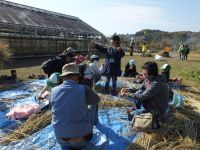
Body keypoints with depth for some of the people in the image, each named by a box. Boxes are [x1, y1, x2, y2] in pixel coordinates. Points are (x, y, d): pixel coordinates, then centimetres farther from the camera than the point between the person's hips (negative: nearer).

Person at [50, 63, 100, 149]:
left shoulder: (54, 91, -8)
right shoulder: (84, 90, -20)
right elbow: (97, 100, 4)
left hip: (60, 140, 4)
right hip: (80, 139, -3)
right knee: (92, 105, 15)